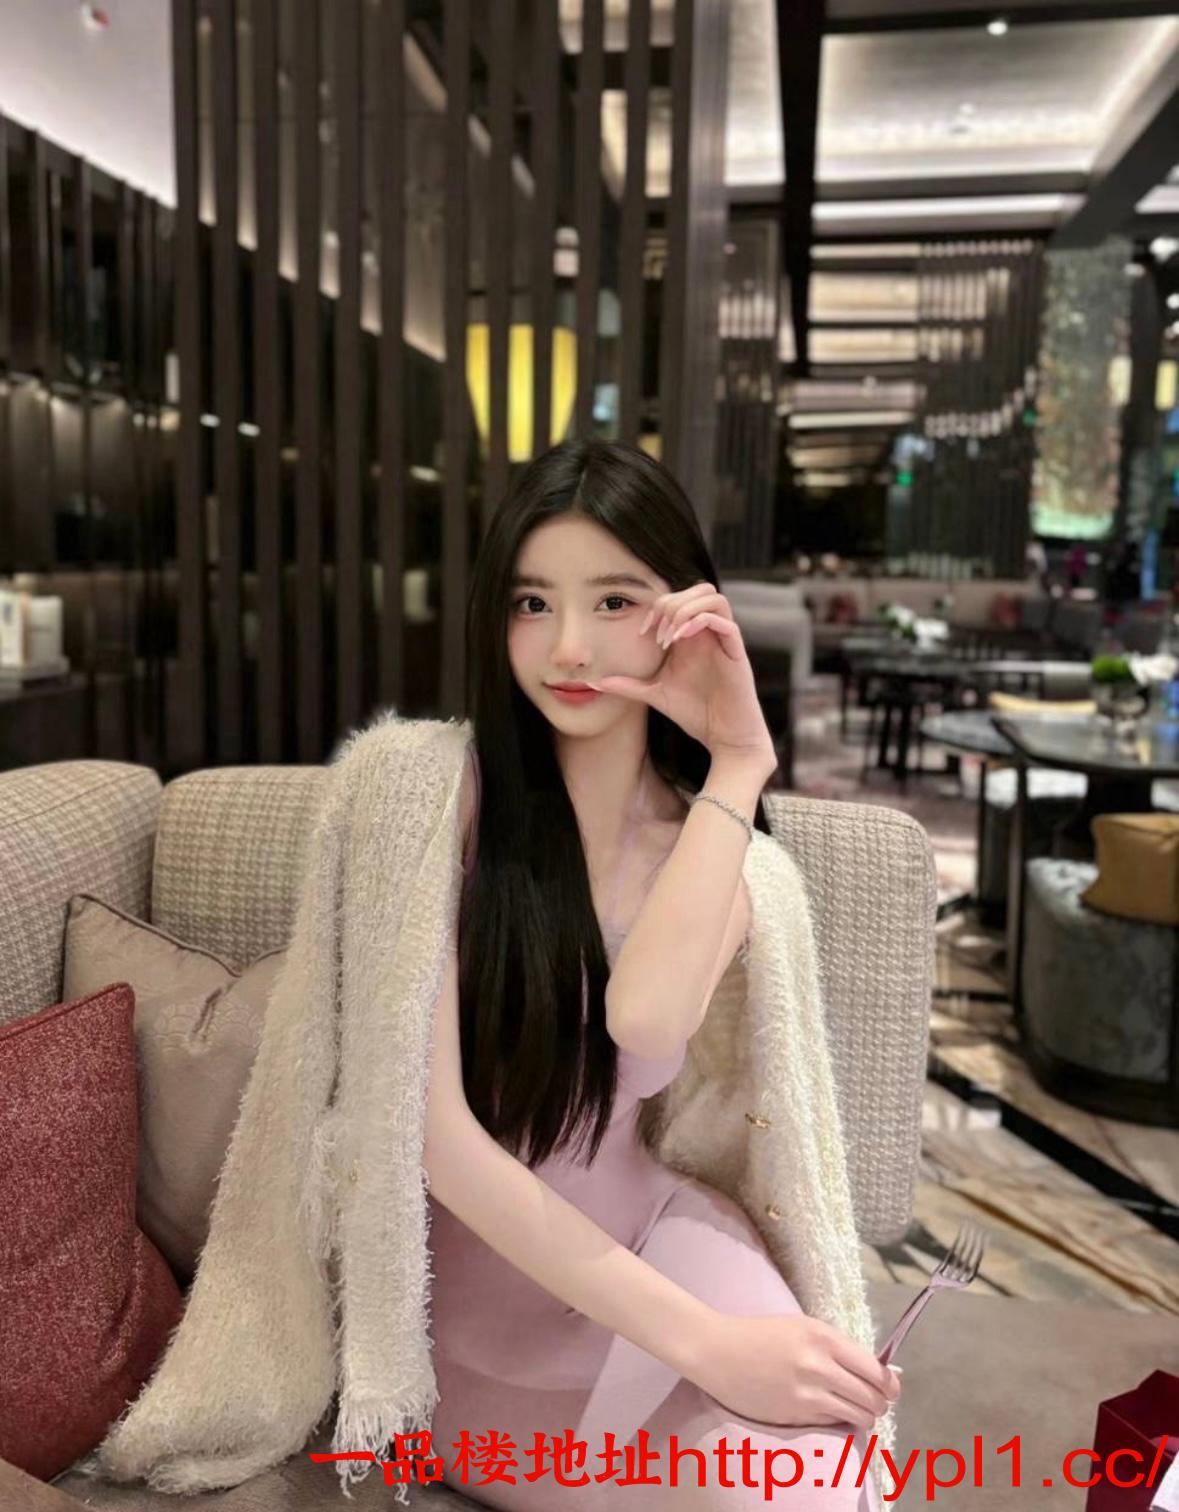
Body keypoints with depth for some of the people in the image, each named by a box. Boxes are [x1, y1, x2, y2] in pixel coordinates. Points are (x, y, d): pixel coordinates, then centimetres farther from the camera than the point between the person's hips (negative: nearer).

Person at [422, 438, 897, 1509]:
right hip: (468, 1287, -2)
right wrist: (699, 1343, -25)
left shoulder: (712, 839, -2)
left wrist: (738, 762, -23)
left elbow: (647, 1020, -26)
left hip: (637, 1232, 3)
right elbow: (429, 1126, -21)